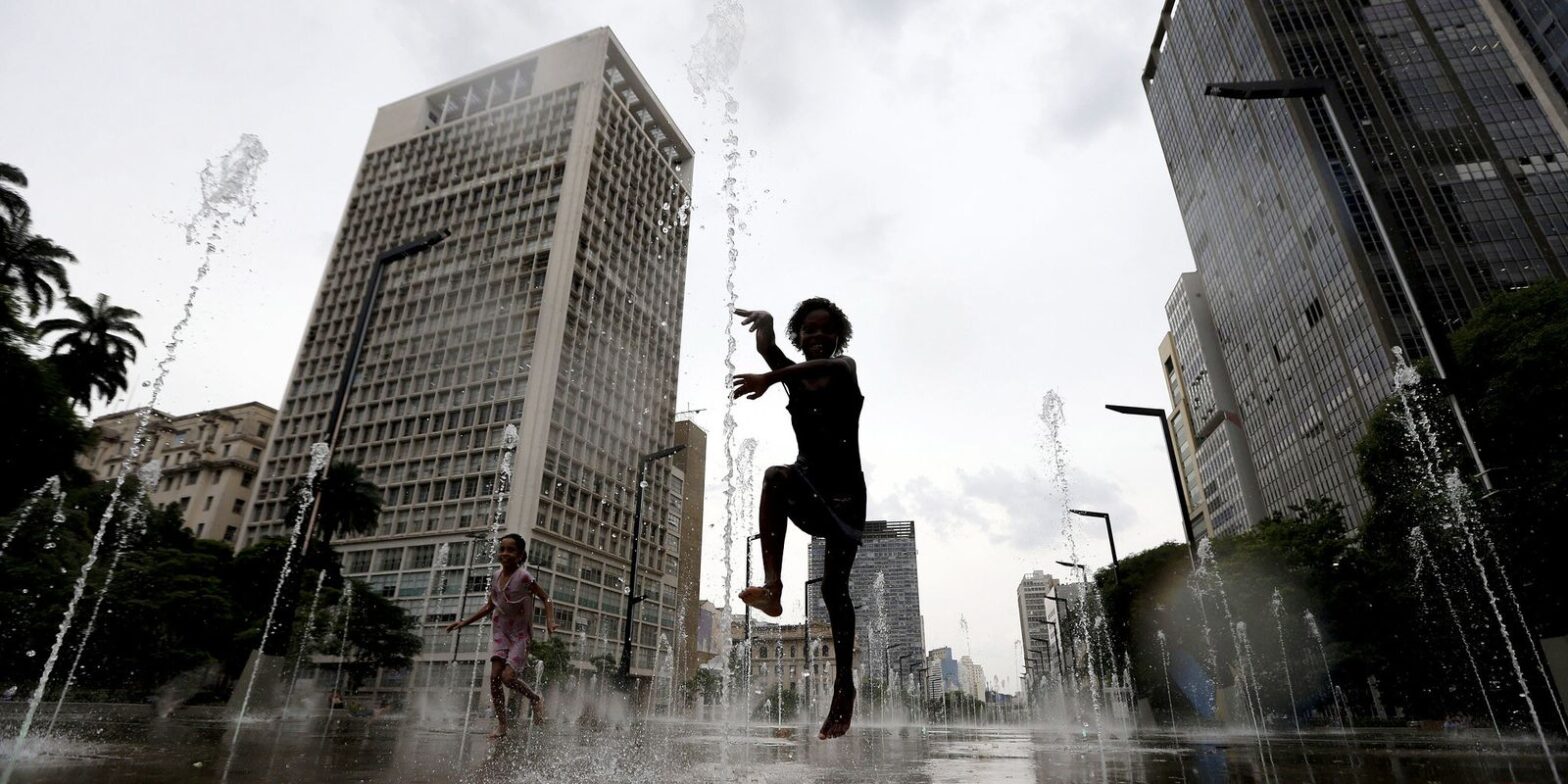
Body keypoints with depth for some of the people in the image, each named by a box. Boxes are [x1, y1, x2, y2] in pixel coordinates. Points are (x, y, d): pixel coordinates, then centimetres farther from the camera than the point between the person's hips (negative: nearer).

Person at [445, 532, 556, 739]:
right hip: (500, 631, 5)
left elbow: (546, 599, -12)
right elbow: (489, 606, 14)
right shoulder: (496, 577, 1)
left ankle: (536, 699, 12)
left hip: (520, 633, -5)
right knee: (494, 676, -6)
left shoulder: (523, 577, -16)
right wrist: (464, 622, 11)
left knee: (508, 676, -16)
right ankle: (501, 725, 6)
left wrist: (550, 621, -28)